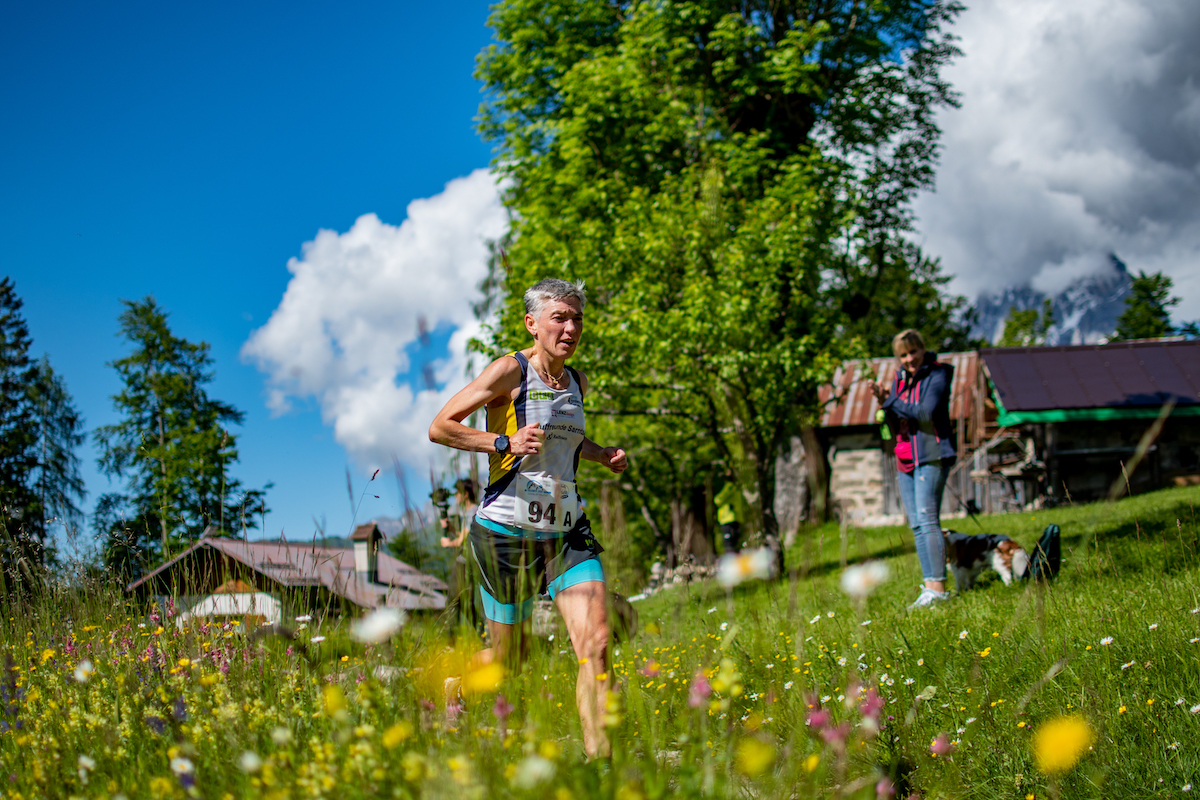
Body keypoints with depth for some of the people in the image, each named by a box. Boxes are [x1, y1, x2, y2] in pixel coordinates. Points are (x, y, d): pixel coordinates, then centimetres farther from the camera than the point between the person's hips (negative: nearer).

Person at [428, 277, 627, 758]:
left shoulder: (577, 382, 12)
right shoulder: (510, 371, -8)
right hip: (508, 530, -5)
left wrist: (602, 456, 11)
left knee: (596, 644, -12)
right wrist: (504, 442, -22)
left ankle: (599, 761, -10)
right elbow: (439, 427, -9)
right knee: (509, 658, 6)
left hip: (567, 530, 5)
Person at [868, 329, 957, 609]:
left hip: (931, 456, -8)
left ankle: (937, 586, -17)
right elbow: (895, 427, 13)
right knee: (917, 525, 5)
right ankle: (930, 585, 6)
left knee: (927, 519, -15)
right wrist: (884, 402, -5)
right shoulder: (899, 379, 15)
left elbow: (926, 413, -20)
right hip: (905, 459, 8)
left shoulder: (937, 376, -5)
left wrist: (892, 399, -15)